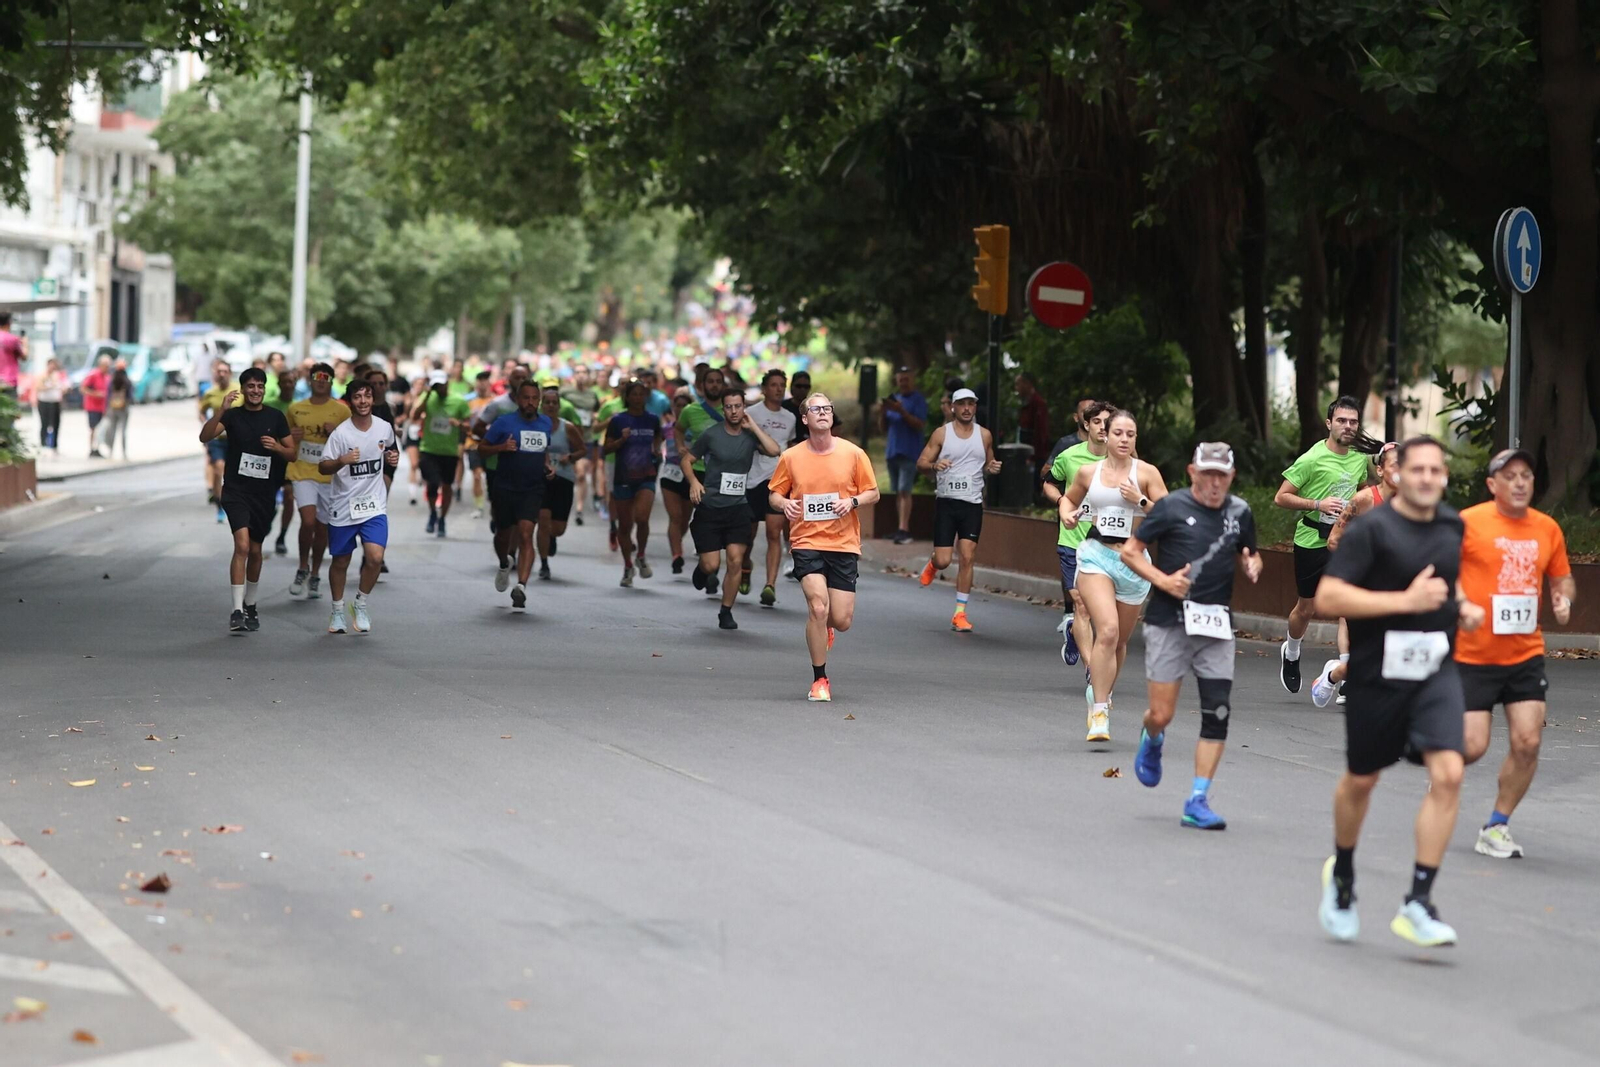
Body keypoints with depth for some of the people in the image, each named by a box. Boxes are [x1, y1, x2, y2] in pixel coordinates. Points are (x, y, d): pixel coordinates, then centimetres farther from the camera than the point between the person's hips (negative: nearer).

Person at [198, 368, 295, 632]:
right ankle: (237, 610, -20)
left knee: (255, 551, 13)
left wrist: (277, 447, -13)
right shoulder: (233, 414, -2)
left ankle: (250, 606, 30)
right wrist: (221, 409, -29)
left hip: (265, 493, 3)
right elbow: (205, 437, -17)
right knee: (242, 545, -19)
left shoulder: (275, 417, 5)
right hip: (236, 490, -3)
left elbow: (292, 453, 8)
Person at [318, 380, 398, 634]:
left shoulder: (384, 428, 0)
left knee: (375, 557, -15)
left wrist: (392, 457, 1)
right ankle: (338, 611, 30)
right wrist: (342, 461, -32)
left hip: (374, 506, 2)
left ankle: (360, 605, 8)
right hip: (343, 506, -2)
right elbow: (322, 467, -13)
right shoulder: (341, 433, -13)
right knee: (340, 562, 10)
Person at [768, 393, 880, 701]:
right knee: (818, 606, -19)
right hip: (807, 542, -1)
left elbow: (873, 493, 7)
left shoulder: (853, 453, 1)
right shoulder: (790, 457, 2)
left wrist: (852, 502, -13)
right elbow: (775, 494, 12)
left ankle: (822, 626, 39)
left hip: (844, 545, 1)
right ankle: (819, 679, -2)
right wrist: (785, 503, -11)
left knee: (842, 620, -2)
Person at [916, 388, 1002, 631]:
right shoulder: (942, 433, 1)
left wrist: (992, 468, -2)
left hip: (972, 503, 2)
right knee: (944, 560, -6)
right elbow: (921, 463, 1)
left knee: (967, 557, -6)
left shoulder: (984, 435, 9)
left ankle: (960, 613, 1)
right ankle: (933, 563, 33)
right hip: (946, 501, -2)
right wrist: (934, 465, -21)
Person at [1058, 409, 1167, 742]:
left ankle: (1100, 693, 40)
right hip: (1096, 556, -1)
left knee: (1119, 639, 12)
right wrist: (1066, 513, 3)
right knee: (1107, 630, -21)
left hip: (1133, 561, 1)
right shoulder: (1088, 472, 5)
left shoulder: (1146, 473, 1)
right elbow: (1069, 498, 24)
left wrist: (1141, 501, -15)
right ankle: (1099, 714, -18)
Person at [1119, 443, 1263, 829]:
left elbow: (1251, 555, 23)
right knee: (1162, 714, -3)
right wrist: (1163, 580, -13)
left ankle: (1198, 801, 3)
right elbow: (1130, 551, 0)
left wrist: (1253, 566, -1)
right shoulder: (1172, 507, -5)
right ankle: (1152, 741, 36)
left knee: (1217, 714, -5)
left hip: (1216, 625, 3)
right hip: (1169, 623, -3)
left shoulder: (1239, 512, 8)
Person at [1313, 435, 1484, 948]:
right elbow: (1327, 598, -21)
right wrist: (1406, 601, -25)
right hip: (1378, 671, -4)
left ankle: (1419, 902, -10)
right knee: (1361, 780, 13)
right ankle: (1342, 873, 41)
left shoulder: (1452, 525, 7)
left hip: (1437, 670, 4)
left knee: (1448, 774, -15)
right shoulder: (1370, 529, -13)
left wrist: (1462, 606, 8)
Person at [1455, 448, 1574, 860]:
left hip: (1526, 654, 4)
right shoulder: (1468, 522, -9)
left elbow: (1562, 577, 18)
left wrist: (1563, 598, -3)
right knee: (1472, 747, -8)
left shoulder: (1547, 528, 5)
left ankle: (1496, 828, 12)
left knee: (1528, 743, -5)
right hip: (1473, 655, -4)